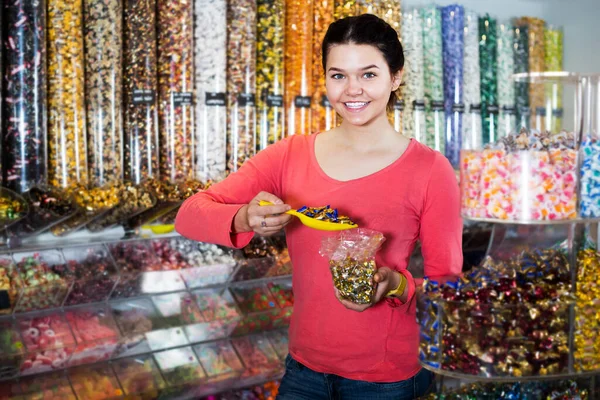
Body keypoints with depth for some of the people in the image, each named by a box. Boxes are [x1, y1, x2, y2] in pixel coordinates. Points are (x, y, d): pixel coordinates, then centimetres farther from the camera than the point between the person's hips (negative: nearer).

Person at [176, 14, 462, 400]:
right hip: (305, 368, 3)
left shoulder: (429, 169, -10)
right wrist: (244, 219, -26)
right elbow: (189, 216, -6)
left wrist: (397, 284, -25)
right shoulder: (291, 156, -3)